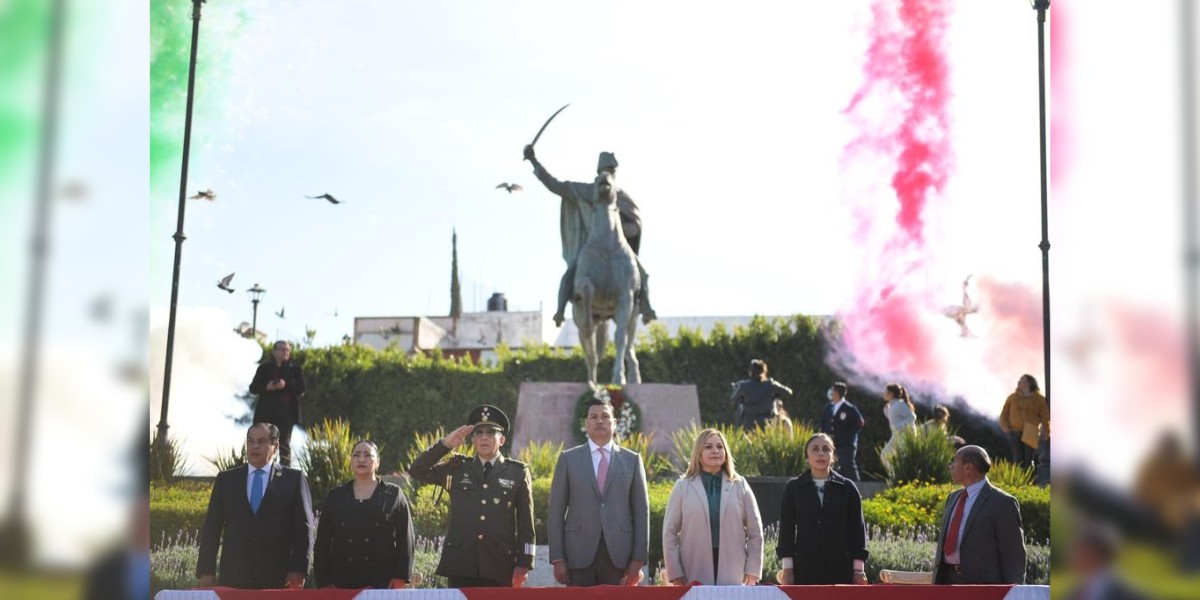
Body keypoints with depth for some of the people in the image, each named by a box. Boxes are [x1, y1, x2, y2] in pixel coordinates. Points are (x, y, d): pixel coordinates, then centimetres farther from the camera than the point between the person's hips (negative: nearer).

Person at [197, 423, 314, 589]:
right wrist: (207, 572, 2)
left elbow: (303, 528, 2)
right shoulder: (226, 479, 14)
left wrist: (297, 571, -7)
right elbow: (211, 528, 11)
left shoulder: (294, 479, 7)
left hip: (278, 579, -2)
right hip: (234, 577, 2)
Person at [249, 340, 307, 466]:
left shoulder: (295, 368, 7)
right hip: (267, 411, 1)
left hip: (286, 412, -1)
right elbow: (253, 388, 7)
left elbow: (301, 389, 0)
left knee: (284, 445, 1)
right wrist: (266, 387, -13)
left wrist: (286, 385, -17)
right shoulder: (264, 367, 10)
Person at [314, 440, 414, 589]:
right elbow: (322, 541, 11)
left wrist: (400, 579, -6)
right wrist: (323, 582, 2)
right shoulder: (335, 496, 14)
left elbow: (405, 539, 4)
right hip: (342, 584, 2)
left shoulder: (394, 494, 8)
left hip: (382, 584, -2)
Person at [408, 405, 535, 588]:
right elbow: (417, 471, 7)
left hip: (499, 566, -1)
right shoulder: (457, 468, 12)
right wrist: (445, 444, -2)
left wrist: (523, 564, -2)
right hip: (460, 565, 1)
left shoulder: (518, 472, 7)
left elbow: (526, 523, 5)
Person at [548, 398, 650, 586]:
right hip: (579, 555, 0)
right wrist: (557, 559, -2)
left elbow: (641, 511, 7)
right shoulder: (568, 459, 9)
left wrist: (638, 559, -1)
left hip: (619, 556, 0)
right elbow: (556, 511, 6)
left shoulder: (632, 460, 10)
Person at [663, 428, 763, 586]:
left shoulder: (740, 486, 10)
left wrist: (753, 571, 3)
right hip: (694, 577, -1)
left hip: (733, 578, 1)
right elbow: (669, 532, 4)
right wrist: (675, 574, -2)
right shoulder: (683, 487, 6)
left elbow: (755, 531, 10)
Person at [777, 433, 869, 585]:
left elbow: (857, 529, 8)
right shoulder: (793, 488, 6)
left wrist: (858, 568, 2)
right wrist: (787, 568, -1)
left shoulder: (847, 488, 7)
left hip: (840, 568, 1)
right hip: (805, 569, 0)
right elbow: (786, 529, 5)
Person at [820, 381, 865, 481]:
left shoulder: (850, 409, -8)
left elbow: (860, 423, -8)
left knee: (848, 469, -7)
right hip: (832, 445, 6)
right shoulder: (828, 407, 10)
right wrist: (824, 435, 7)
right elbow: (823, 423, 22)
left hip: (846, 446, -6)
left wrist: (848, 436, -11)